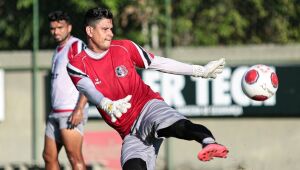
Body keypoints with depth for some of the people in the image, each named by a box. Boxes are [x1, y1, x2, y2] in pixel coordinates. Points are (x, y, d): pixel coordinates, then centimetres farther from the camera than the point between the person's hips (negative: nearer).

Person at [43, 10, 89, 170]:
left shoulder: (77, 46, -8)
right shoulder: (58, 50, 20)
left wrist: (79, 109, -24)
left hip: (71, 113, -9)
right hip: (56, 113, 9)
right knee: (49, 156, 8)